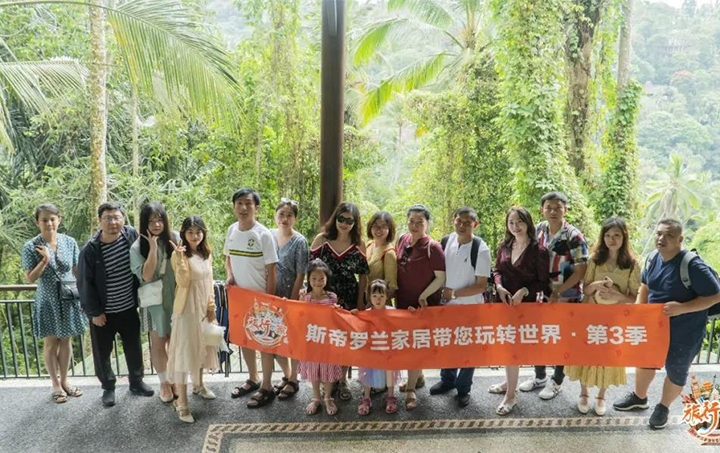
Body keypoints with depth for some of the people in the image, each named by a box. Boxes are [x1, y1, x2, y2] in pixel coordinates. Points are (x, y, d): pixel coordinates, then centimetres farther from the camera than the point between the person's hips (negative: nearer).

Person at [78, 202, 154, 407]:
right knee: (102, 352, 12)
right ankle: (108, 387, 33)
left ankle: (136, 381, 37)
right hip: (103, 312, -2)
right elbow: (84, 283, -11)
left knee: (134, 348, 17)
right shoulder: (90, 249, -17)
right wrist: (94, 312, -11)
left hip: (129, 308, 3)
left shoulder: (132, 235, -10)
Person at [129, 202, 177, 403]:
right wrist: (153, 247, -24)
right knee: (158, 343, 12)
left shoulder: (174, 238, -5)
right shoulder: (138, 247, -11)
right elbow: (146, 276, -22)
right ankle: (164, 383, 29)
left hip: (175, 298, 2)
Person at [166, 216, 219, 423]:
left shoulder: (206, 254, 5)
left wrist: (211, 307, 4)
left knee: (201, 346, 20)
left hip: (203, 307, 7)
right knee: (184, 351, -4)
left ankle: (198, 385, 41)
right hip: (186, 308, -6)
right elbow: (183, 282, -24)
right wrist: (180, 258, -32)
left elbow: (209, 282, 9)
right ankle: (181, 401, 2)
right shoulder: (179, 255, -14)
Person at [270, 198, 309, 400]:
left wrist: (292, 301, -13)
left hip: (291, 297, -4)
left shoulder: (299, 242, -11)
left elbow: (300, 275, -11)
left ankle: (293, 381, 25)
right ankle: (286, 375, 33)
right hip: (271, 296, 4)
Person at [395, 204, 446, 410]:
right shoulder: (402, 240, 1)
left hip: (423, 304, -6)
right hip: (403, 301, 6)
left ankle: (411, 390, 12)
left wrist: (423, 296, -18)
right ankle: (418, 377, 38)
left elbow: (441, 278, -15)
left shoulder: (433, 247, -17)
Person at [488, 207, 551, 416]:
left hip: (524, 304, -5)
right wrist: (499, 287, -10)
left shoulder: (538, 250, -14)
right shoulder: (505, 245, 1)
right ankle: (508, 382, 38)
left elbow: (543, 282, -10)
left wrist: (524, 291, -23)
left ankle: (511, 396, 14)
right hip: (504, 301, 5)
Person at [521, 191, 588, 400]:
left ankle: (556, 381, 27)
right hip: (541, 295, 5)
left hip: (566, 297, -5)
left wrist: (557, 292, -19)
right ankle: (540, 376, 36)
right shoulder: (538, 230, -1)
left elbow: (580, 271, -16)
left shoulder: (574, 236, -17)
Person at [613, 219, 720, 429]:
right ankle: (639, 397, 47)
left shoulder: (692, 265, -27)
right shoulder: (653, 258, -7)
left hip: (684, 334, -6)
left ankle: (663, 407, 40)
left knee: (676, 373, 15)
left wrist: (682, 308, -30)